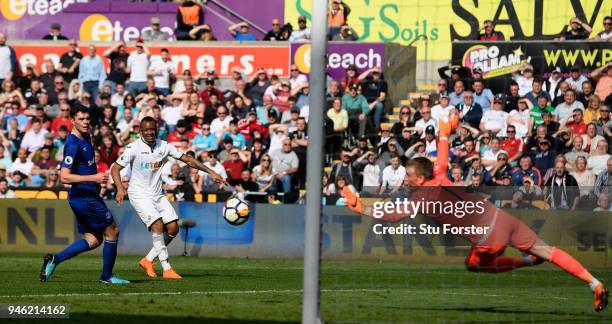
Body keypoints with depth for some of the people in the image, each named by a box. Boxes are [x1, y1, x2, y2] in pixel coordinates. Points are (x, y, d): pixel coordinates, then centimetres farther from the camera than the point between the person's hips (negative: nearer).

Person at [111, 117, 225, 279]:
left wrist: (211, 172, 2)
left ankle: (148, 260, 13)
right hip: (139, 194, -6)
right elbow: (115, 168, -9)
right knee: (158, 225, -21)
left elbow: (187, 159, 6)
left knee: (173, 228, -3)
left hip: (158, 194, 6)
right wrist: (120, 189, -26)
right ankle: (167, 269, -16)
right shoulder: (134, 147, -11)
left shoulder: (164, 146, 1)